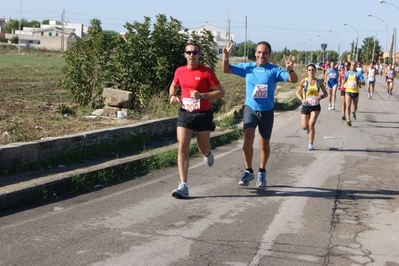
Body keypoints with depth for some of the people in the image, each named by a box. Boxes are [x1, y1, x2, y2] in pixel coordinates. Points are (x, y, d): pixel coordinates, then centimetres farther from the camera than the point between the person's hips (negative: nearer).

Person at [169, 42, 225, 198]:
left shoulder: (206, 72, -8)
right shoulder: (179, 71, 4)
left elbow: (221, 93, -8)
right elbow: (173, 86, 25)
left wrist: (202, 95, -21)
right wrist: (172, 96, 3)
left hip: (203, 115, -2)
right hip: (184, 114, 2)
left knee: (203, 148, 13)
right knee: (182, 147, -11)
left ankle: (207, 154, 55)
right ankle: (183, 186, -13)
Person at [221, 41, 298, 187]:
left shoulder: (274, 70, -7)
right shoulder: (247, 67, 0)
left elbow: (294, 80, -13)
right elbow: (226, 69, 3)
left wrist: (290, 69, -34)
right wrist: (225, 56, -15)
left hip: (267, 111, 0)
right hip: (250, 109, 0)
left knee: (264, 144, 12)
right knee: (248, 139, -19)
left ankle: (262, 173, 32)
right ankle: (248, 171, -2)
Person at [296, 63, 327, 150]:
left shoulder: (319, 82, 0)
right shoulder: (304, 81, -4)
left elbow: (325, 93, 7)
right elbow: (297, 92, 2)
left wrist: (321, 97, -15)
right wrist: (302, 99, -17)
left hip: (315, 106, 0)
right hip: (306, 106, 1)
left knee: (311, 125, -14)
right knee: (304, 127, -1)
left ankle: (311, 144, -2)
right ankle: (308, 128, 39)